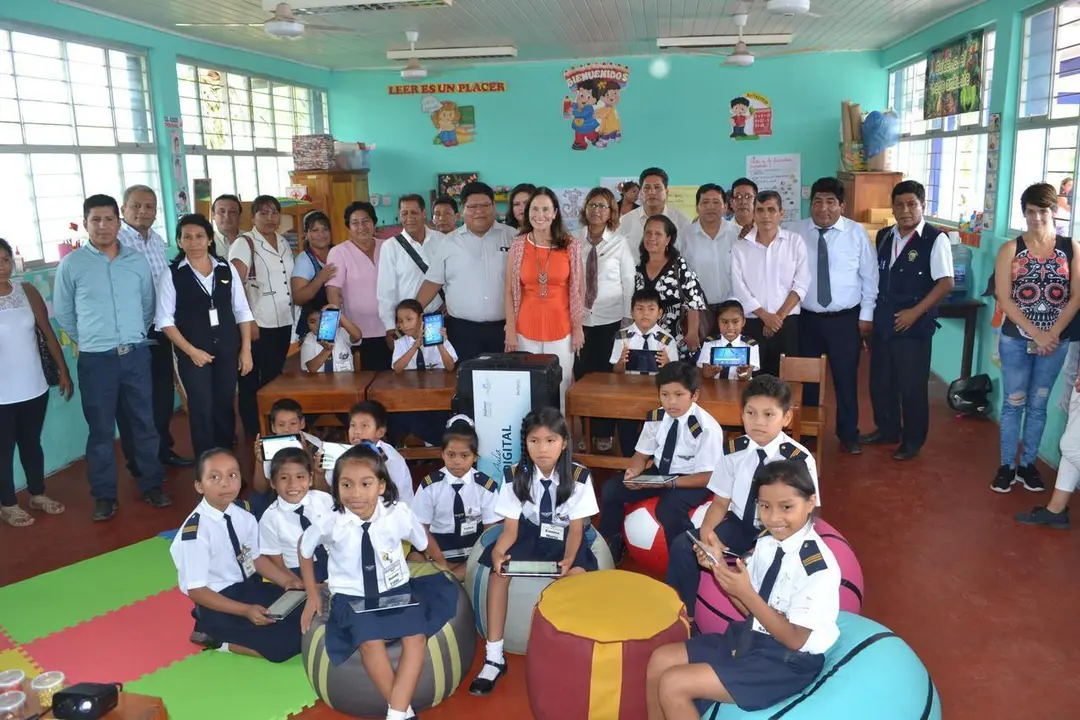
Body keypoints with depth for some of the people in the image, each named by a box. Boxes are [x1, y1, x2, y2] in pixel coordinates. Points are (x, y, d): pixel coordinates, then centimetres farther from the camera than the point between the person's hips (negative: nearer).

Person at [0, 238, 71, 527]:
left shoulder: (27, 291, 0)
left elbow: (47, 332, 5)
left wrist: (63, 370, 5)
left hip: (34, 387, 3)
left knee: (32, 442, 19)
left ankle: (38, 495, 35)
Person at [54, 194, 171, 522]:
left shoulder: (137, 260, 3)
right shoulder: (71, 264, -5)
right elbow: (62, 312, 4)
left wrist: (133, 336, 14)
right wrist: (88, 340, 10)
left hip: (136, 354, 2)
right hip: (95, 360, -2)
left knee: (145, 422, 10)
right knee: (101, 429, 7)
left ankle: (152, 485, 23)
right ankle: (104, 495, 18)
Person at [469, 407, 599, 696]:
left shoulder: (579, 477, -13)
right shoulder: (515, 476, -10)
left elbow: (576, 528, -12)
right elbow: (510, 527, -11)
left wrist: (568, 558, -33)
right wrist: (498, 552, -33)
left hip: (563, 538, -1)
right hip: (528, 535, 2)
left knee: (577, 574, -33)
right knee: (498, 570, -26)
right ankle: (494, 657, -18)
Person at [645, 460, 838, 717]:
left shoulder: (818, 566, -23)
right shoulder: (767, 542, -1)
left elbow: (795, 639, -20)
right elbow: (751, 609, 6)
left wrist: (745, 593, -28)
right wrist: (719, 567, -8)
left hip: (787, 661, -8)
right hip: (751, 637, 8)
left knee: (673, 685, -16)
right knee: (660, 660, 5)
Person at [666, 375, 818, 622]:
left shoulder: (799, 459, -14)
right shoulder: (733, 451, -4)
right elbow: (720, 502, 2)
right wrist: (707, 530, -20)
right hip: (739, 524, 4)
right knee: (682, 545, -15)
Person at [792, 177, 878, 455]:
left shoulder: (857, 232, -3)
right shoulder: (796, 232, -2)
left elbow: (869, 276, 2)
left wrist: (866, 315, -1)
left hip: (846, 319, -1)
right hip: (806, 318, 1)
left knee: (846, 379, 7)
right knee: (806, 378, 11)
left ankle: (849, 435, 24)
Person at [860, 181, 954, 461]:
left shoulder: (935, 239, -10)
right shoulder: (883, 237, 9)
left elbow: (946, 282, -14)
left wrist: (915, 312, -17)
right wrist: (870, 314, 10)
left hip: (914, 326, -6)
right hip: (882, 323, 6)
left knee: (912, 386, 4)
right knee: (880, 382, 15)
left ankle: (912, 440, 20)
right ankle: (887, 430, 34)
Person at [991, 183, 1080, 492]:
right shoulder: (1010, 249, -3)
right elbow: (1003, 298, -8)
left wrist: (1053, 333, -11)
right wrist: (1035, 333, -14)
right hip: (1016, 340, -1)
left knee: (1038, 405, 11)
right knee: (1013, 403, 4)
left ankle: (1028, 465, 22)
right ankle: (1007, 466, 14)